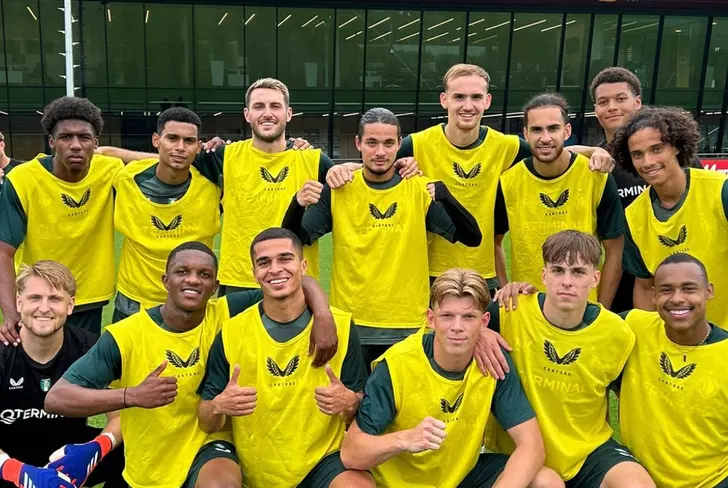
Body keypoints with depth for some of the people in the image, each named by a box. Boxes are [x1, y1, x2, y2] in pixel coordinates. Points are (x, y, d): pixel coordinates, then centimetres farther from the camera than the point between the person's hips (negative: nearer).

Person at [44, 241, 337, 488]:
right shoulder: (126, 335, -14)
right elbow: (55, 399, -19)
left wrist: (323, 319, -28)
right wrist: (133, 395, -33)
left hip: (207, 445, -1)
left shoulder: (226, 316, -8)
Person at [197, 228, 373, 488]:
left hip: (325, 459, -3)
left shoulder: (340, 325, -4)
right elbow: (207, 423, 2)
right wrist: (218, 407, -19)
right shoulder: (231, 333, -3)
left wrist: (349, 403, -20)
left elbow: (363, 405, 2)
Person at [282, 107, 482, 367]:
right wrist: (298, 204, -22)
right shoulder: (339, 190, -2)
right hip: (351, 324, 0)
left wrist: (444, 196, -25)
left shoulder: (420, 190, -3)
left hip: (409, 326, 0)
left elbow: (472, 238, -8)